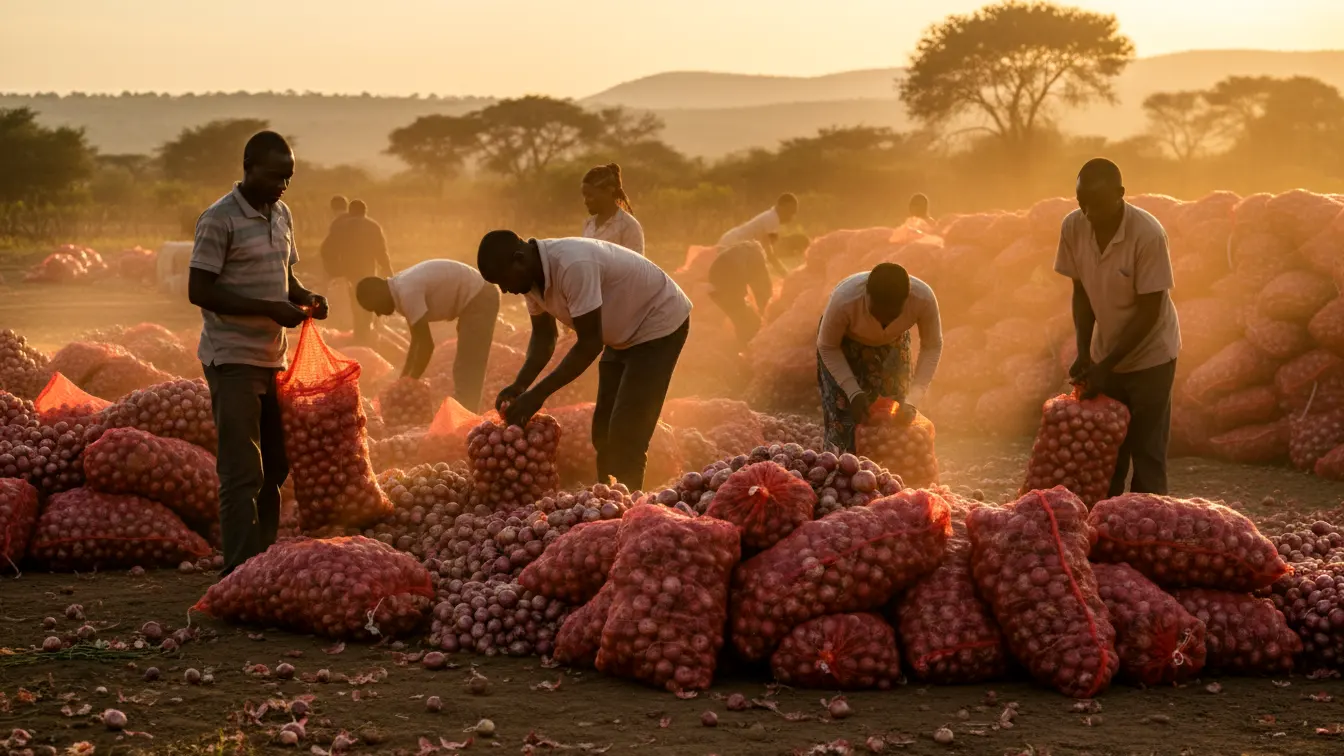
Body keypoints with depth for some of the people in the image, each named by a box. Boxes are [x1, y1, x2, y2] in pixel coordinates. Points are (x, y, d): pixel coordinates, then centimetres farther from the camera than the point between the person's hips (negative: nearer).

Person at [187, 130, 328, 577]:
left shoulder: (281, 215, 12)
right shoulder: (220, 219, -12)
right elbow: (198, 290, -16)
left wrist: (304, 298, 1)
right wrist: (269, 309, -21)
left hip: (273, 359, 8)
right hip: (233, 361, -8)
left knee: (274, 468, 10)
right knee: (242, 474, -10)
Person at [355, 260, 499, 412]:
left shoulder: (407, 292, -23)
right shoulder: (400, 289, 7)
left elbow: (426, 344, -22)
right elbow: (417, 339, 16)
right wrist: (404, 378, 16)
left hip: (479, 300, -10)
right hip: (477, 299, 10)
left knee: (467, 373, -8)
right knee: (466, 372, 17)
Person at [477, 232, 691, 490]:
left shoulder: (573, 265, -36)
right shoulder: (532, 276, -9)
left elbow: (590, 343, -32)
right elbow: (543, 336, 2)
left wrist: (538, 394, -30)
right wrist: (520, 385, -14)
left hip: (659, 323, -9)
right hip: (624, 332, 9)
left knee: (626, 436, -13)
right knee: (604, 431, 10)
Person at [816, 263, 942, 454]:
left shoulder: (924, 299, -34)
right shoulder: (844, 300, -40)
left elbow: (932, 347, -18)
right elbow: (827, 347, -22)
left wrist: (912, 401, -25)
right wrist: (854, 393, -29)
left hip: (892, 342, 3)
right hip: (844, 342, -2)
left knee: (897, 419, 1)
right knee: (843, 422, -9)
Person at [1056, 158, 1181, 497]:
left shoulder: (1148, 234, -26)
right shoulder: (1073, 228, -12)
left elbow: (1150, 311, -22)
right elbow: (1081, 292, -1)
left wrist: (1106, 365, -23)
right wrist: (1084, 353, -10)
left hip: (1150, 355, -4)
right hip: (1105, 355, 4)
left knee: (1147, 453, 0)